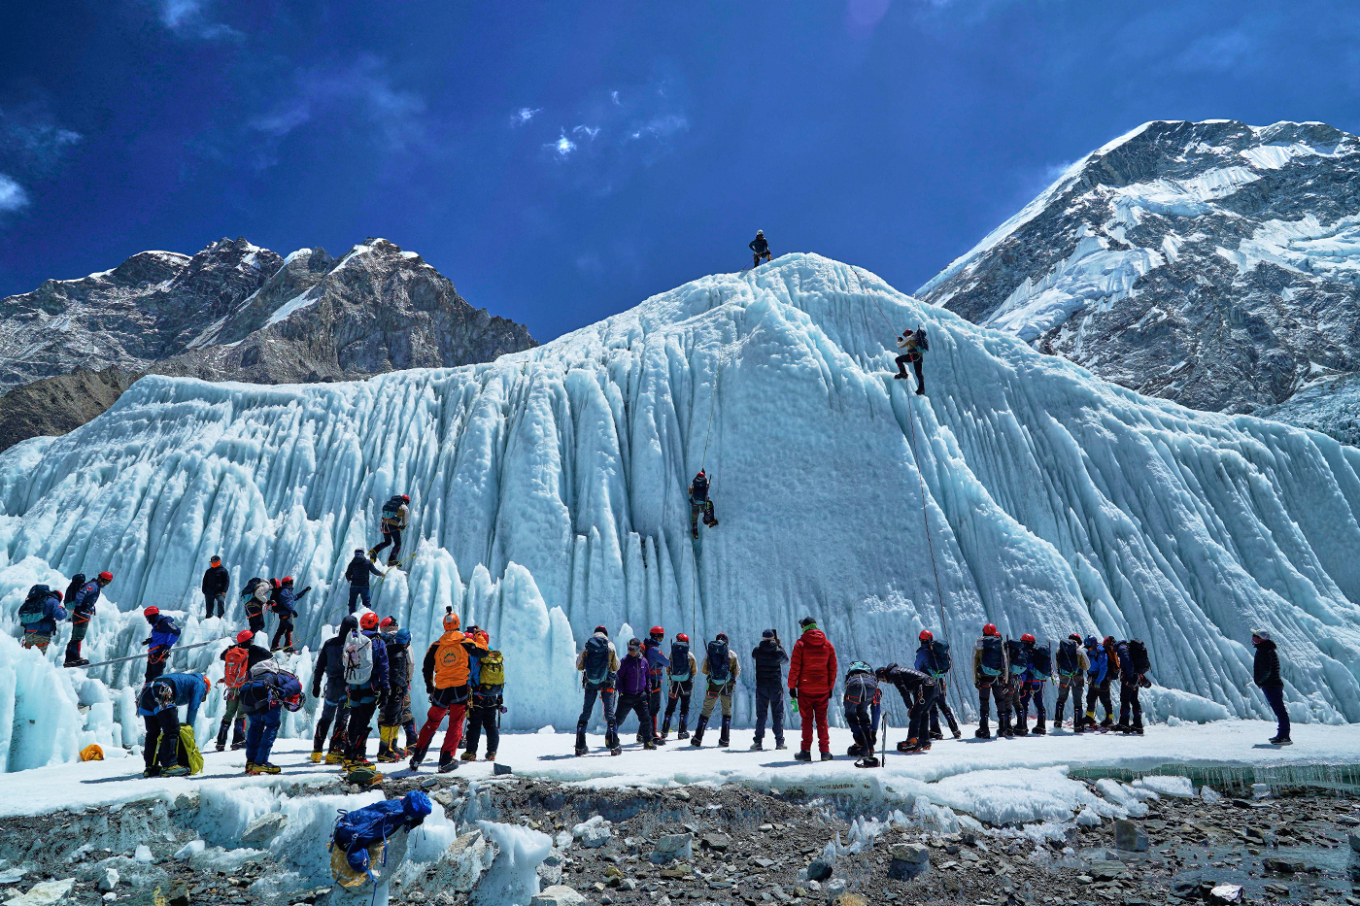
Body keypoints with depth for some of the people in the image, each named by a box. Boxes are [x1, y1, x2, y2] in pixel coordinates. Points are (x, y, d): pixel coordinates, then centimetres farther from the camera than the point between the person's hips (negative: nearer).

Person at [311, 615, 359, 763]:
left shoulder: (329, 643, 4)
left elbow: (319, 667, 9)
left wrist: (316, 685, 17)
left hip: (332, 684, 4)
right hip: (348, 685, -4)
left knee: (326, 717, 17)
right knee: (342, 718, 1)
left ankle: (316, 750, 19)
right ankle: (334, 750, -2)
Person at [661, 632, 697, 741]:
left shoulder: (672, 654, -1)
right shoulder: (690, 655, -2)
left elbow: (667, 669, 3)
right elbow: (695, 670, 4)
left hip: (674, 683, 1)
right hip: (687, 683, -1)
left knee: (670, 707, 11)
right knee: (685, 707, 7)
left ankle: (665, 731, 11)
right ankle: (682, 732, 3)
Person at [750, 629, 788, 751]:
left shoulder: (756, 651, -5)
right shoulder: (778, 651, -8)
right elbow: (785, 660, 13)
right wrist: (780, 646, 16)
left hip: (761, 686, 1)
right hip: (776, 685, -1)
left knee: (761, 714, 6)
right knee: (777, 714, 8)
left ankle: (758, 741, 1)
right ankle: (779, 741, 8)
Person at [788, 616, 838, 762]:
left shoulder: (800, 644, -6)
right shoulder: (827, 645, 6)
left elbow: (794, 667, -7)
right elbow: (833, 668, 9)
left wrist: (792, 686, -1)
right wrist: (830, 687, 16)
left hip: (805, 688, -3)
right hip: (823, 689, 3)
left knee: (807, 719, 4)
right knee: (822, 719, 10)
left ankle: (806, 751, 4)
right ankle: (825, 751, 8)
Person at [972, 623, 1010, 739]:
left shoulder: (978, 644, 2)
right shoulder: (1000, 643, 4)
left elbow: (974, 664, 0)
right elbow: (1005, 663, 4)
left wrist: (975, 681, 4)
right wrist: (1006, 681, 8)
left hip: (984, 678, -1)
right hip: (998, 677, 1)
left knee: (984, 703, 2)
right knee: (1001, 702, 13)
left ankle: (984, 731, -1)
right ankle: (1003, 728, 17)